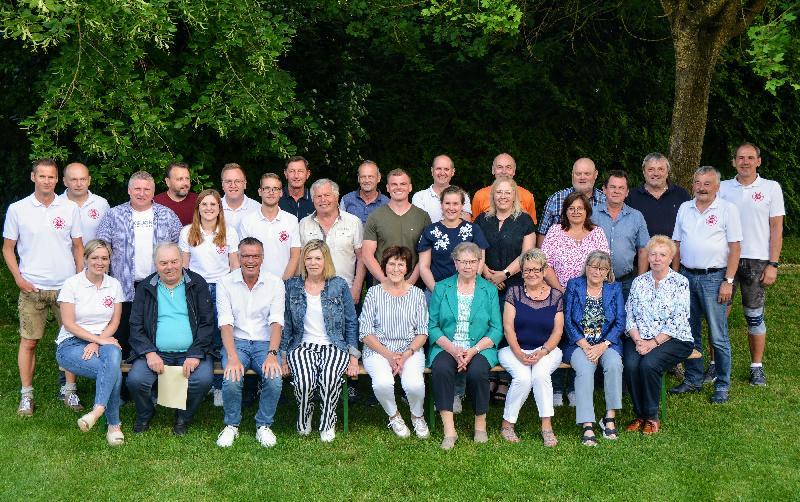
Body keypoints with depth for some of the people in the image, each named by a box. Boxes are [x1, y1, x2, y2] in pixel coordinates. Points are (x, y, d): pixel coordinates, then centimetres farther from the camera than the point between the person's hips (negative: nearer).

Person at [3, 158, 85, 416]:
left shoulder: (70, 208, 3)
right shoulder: (17, 209, 1)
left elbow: (78, 247, 8)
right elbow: (8, 248, 6)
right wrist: (19, 279, -5)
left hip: (67, 287, 1)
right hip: (32, 288, -1)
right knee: (28, 341, 4)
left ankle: (70, 390, 16)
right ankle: (26, 395, 13)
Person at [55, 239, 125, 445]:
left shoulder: (114, 285, 9)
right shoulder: (72, 284, -2)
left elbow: (115, 322, 6)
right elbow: (69, 324, -7)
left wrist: (98, 342, -12)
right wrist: (97, 339, -17)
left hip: (104, 341, 3)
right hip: (71, 344, -3)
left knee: (113, 355, -37)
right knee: (113, 370, -32)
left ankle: (97, 411, -40)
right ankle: (113, 424, -27)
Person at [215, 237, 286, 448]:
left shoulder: (275, 283, 1)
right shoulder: (226, 283, -1)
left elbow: (276, 322, -7)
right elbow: (226, 323, -9)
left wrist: (272, 354, -23)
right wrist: (232, 357, -23)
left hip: (265, 343, 1)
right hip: (236, 342, 0)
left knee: (274, 379, -27)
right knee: (232, 380, -29)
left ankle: (264, 425, -1)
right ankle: (232, 425, -1)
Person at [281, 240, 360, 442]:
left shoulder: (339, 285, 7)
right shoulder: (292, 286, 9)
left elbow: (351, 323, 9)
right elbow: (286, 324, 11)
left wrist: (353, 357, 0)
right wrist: (283, 355, 2)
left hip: (333, 347, 0)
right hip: (302, 347, 1)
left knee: (330, 379, -33)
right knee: (305, 381, -31)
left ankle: (328, 424, -7)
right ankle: (304, 418, 1)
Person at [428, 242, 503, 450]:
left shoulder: (489, 290, 9)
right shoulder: (441, 288, 9)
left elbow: (496, 330, 3)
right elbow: (432, 326, 3)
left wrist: (473, 350, -13)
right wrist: (452, 349, -13)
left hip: (480, 348, 0)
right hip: (446, 347, 0)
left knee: (477, 371, -32)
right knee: (441, 369, -31)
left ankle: (481, 424, -10)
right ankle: (449, 430, -28)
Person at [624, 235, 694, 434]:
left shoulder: (680, 282, -1)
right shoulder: (639, 282, 11)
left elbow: (678, 322, -9)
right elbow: (629, 316, 7)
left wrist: (654, 343, -16)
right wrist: (637, 340, -11)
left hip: (673, 339, -3)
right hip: (640, 338, 3)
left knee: (649, 364, -30)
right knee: (631, 364, -26)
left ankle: (651, 417, -12)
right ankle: (639, 415, -7)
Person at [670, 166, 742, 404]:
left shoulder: (727, 209, -4)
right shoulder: (685, 208, 10)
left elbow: (735, 248, -6)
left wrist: (728, 282, -12)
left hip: (714, 278, -5)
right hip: (687, 276, 5)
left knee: (718, 337, -2)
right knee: (690, 333, 11)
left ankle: (722, 386, 8)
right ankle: (693, 380, 23)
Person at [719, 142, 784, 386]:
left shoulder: (771, 188, 3)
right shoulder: (723, 188, 6)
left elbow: (776, 228, 2)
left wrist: (773, 264, -5)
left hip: (756, 261, -1)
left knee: (754, 315, 5)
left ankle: (757, 366, 16)